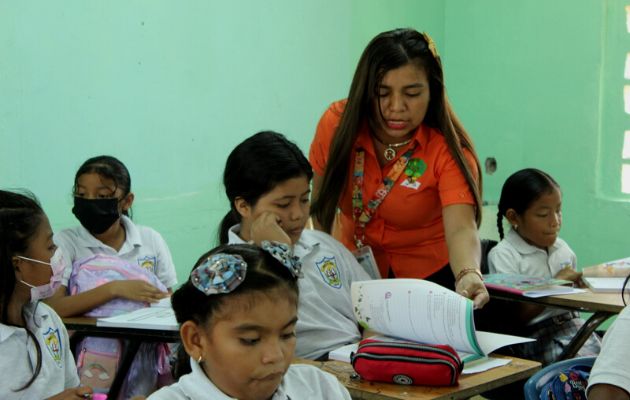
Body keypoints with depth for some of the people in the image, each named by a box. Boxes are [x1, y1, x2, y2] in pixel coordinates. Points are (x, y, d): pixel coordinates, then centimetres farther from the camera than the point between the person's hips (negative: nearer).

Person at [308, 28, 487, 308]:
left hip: (428, 274, -2)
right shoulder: (337, 124, -18)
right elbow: (321, 201, -3)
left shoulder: (447, 148, -26)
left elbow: (460, 228, -39)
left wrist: (469, 276, -59)